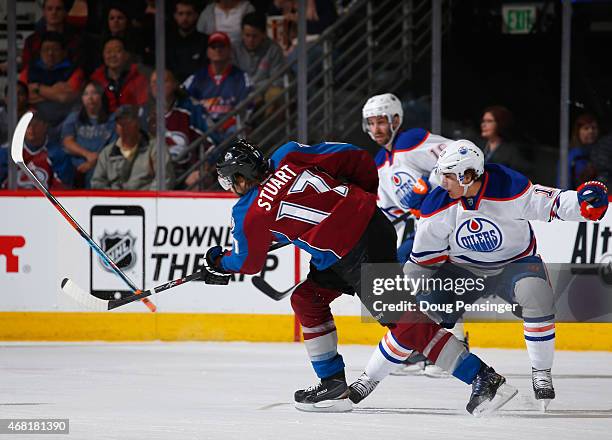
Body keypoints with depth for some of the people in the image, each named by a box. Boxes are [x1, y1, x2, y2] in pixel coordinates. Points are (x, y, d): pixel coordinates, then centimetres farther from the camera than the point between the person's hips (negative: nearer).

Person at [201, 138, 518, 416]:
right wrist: (365, 192, 28)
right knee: (307, 299, 17)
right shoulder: (287, 156, 8)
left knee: (401, 321, -9)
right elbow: (353, 157, 9)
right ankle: (334, 385, 20)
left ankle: (483, 379, -12)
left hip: (362, 253, -9)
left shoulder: (249, 215, -3)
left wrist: (219, 262, 37)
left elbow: (248, 263, 16)